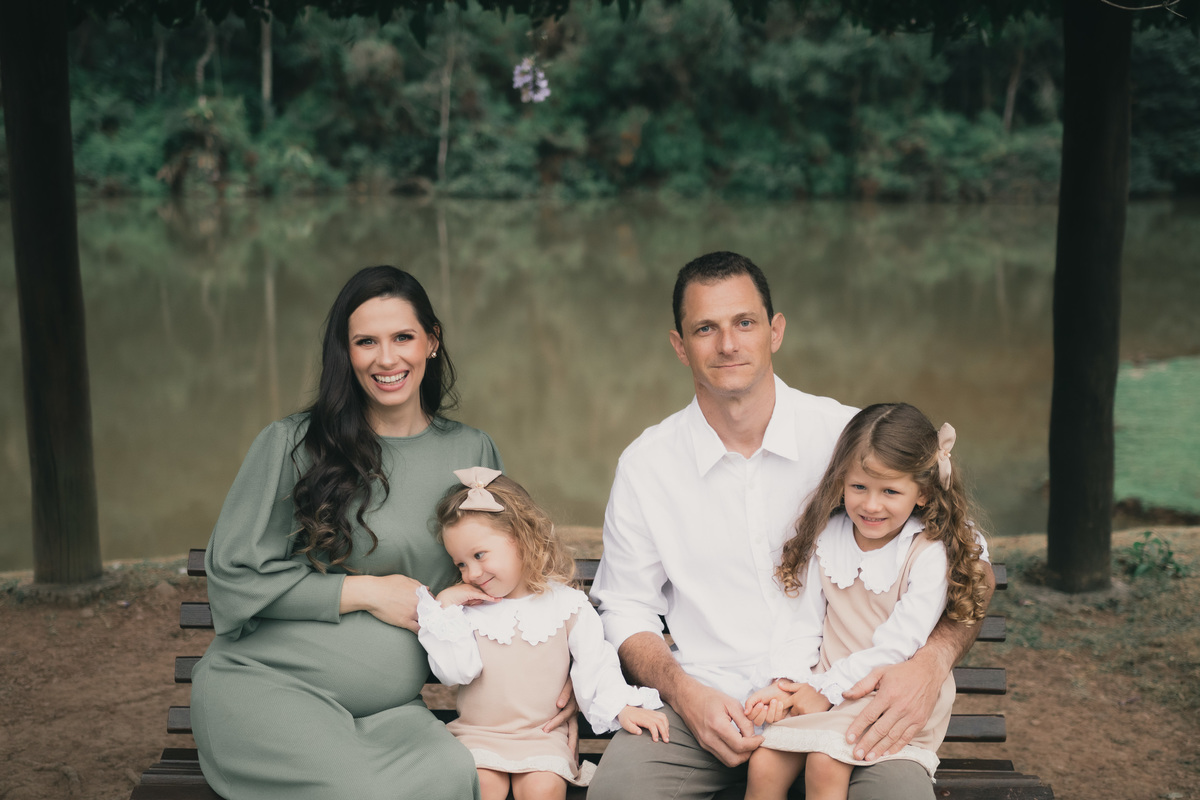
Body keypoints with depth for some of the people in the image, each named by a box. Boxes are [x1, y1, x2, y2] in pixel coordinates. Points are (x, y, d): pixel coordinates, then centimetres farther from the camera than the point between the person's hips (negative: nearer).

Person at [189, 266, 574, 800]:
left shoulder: (473, 454, 11)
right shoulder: (291, 445, -1)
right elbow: (233, 577, -2)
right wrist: (365, 592, -6)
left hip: (389, 706, 3)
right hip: (264, 683, -3)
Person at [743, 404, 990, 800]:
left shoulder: (930, 554, -12)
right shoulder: (827, 537, 5)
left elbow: (897, 646, -15)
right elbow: (804, 621, 6)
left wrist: (824, 690, -15)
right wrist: (784, 683, -10)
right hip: (821, 691, 5)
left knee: (824, 763, -28)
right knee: (764, 765, -15)